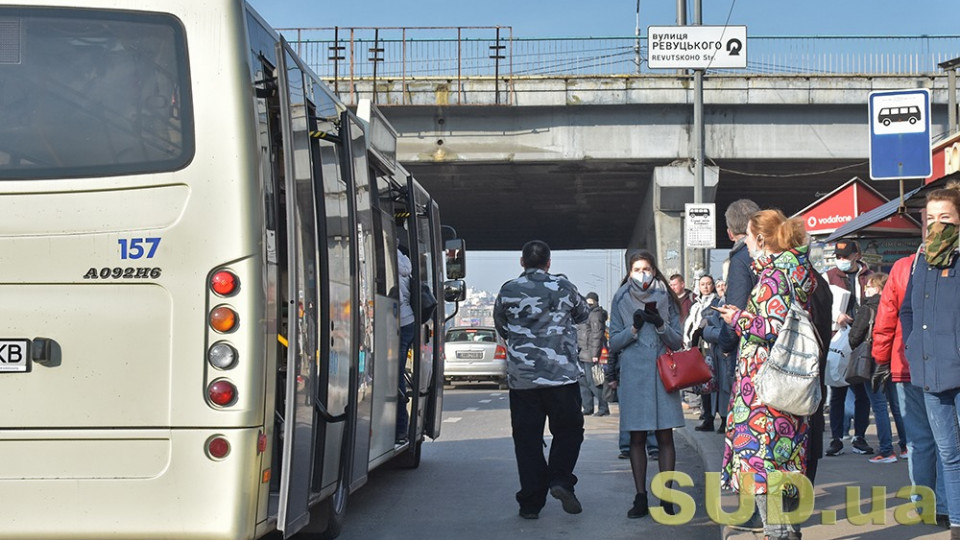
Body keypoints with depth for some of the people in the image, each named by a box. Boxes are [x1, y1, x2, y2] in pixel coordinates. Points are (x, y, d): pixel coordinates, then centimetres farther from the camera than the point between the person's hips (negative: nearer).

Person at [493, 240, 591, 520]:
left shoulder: (507, 291, 0)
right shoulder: (563, 287, -1)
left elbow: (501, 328, 14)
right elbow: (583, 314, 17)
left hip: (521, 378, 1)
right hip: (562, 374, -1)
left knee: (527, 439, 6)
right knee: (568, 430, 14)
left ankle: (530, 502, 5)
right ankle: (560, 480, -6)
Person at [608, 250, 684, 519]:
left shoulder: (666, 298, 7)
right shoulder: (621, 300, 7)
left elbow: (677, 341, 4)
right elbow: (614, 343, 5)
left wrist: (660, 325, -14)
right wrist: (634, 328, -12)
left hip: (662, 373, 0)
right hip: (633, 374, 0)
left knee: (665, 436, -2)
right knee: (637, 437, 1)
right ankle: (640, 497, 7)